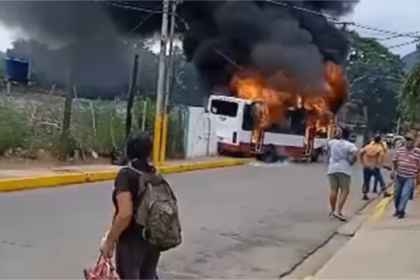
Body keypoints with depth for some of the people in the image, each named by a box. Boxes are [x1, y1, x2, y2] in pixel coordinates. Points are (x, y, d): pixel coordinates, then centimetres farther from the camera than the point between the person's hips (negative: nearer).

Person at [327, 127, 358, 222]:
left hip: (332, 168, 5)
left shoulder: (332, 142, 9)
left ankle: (333, 211, 12)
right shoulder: (350, 145, -4)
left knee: (333, 190, 8)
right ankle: (338, 211, -20)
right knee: (345, 190, -6)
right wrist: (351, 162, -5)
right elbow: (355, 155, -21)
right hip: (344, 169, -4)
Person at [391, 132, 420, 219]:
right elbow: (394, 161, 10)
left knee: (404, 195, -12)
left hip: (410, 178, -4)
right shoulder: (399, 150, 0)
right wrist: (393, 170, -1)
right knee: (396, 194, 13)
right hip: (399, 176, 4)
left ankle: (401, 211, 3)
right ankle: (397, 209, 32)